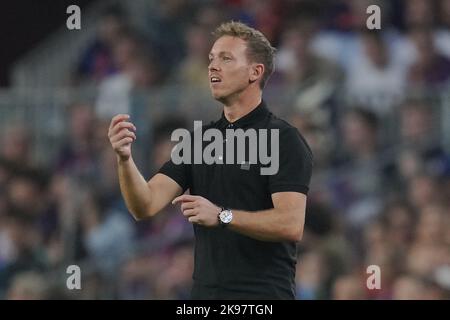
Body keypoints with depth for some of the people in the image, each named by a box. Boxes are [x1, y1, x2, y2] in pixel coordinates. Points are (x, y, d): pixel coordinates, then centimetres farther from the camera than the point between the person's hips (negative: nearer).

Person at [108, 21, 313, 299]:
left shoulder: (284, 140, -7)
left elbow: (291, 224, -18)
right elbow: (146, 205, 2)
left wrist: (222, 216, -26)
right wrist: (125, 159, -16)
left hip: (262, 300, -7)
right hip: (206, 293, 7)